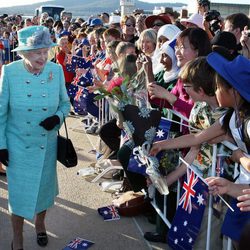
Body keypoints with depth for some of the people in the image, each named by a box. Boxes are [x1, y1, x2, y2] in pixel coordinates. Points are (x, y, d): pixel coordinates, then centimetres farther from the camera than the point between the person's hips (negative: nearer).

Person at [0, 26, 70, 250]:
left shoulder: (56, 70, -12)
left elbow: (65, 103, 1)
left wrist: (58, 117, -20)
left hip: (47, 144, 2)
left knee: (44, 187, 20)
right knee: (19, 192, 7)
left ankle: (40, 224, 51)